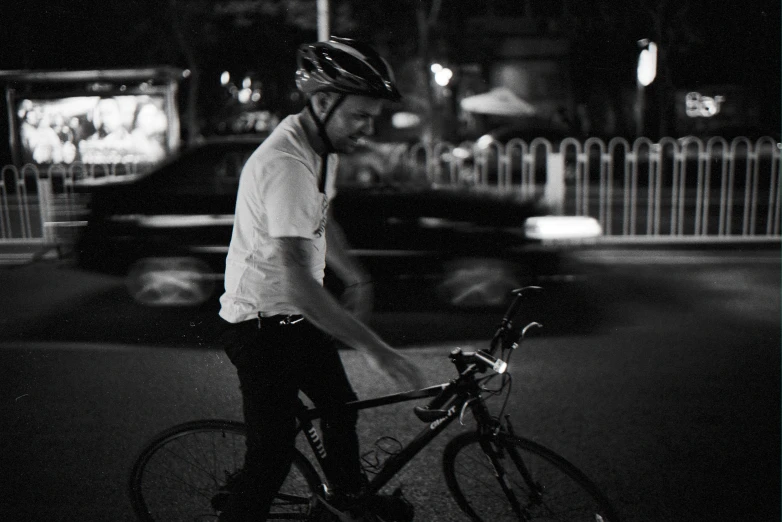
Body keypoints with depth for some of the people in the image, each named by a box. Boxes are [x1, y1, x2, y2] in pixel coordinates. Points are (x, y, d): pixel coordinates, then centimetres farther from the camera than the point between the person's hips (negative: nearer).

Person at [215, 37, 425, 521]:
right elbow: (299, 282, -36)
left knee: (340, 405, 22)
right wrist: (374, 348, -35)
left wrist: (358, 278, 13)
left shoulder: (322, 145, 1)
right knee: (273, 453, -5)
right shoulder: (286, 164, -30)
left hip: (299, 317, 10)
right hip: (260, 324, -9)